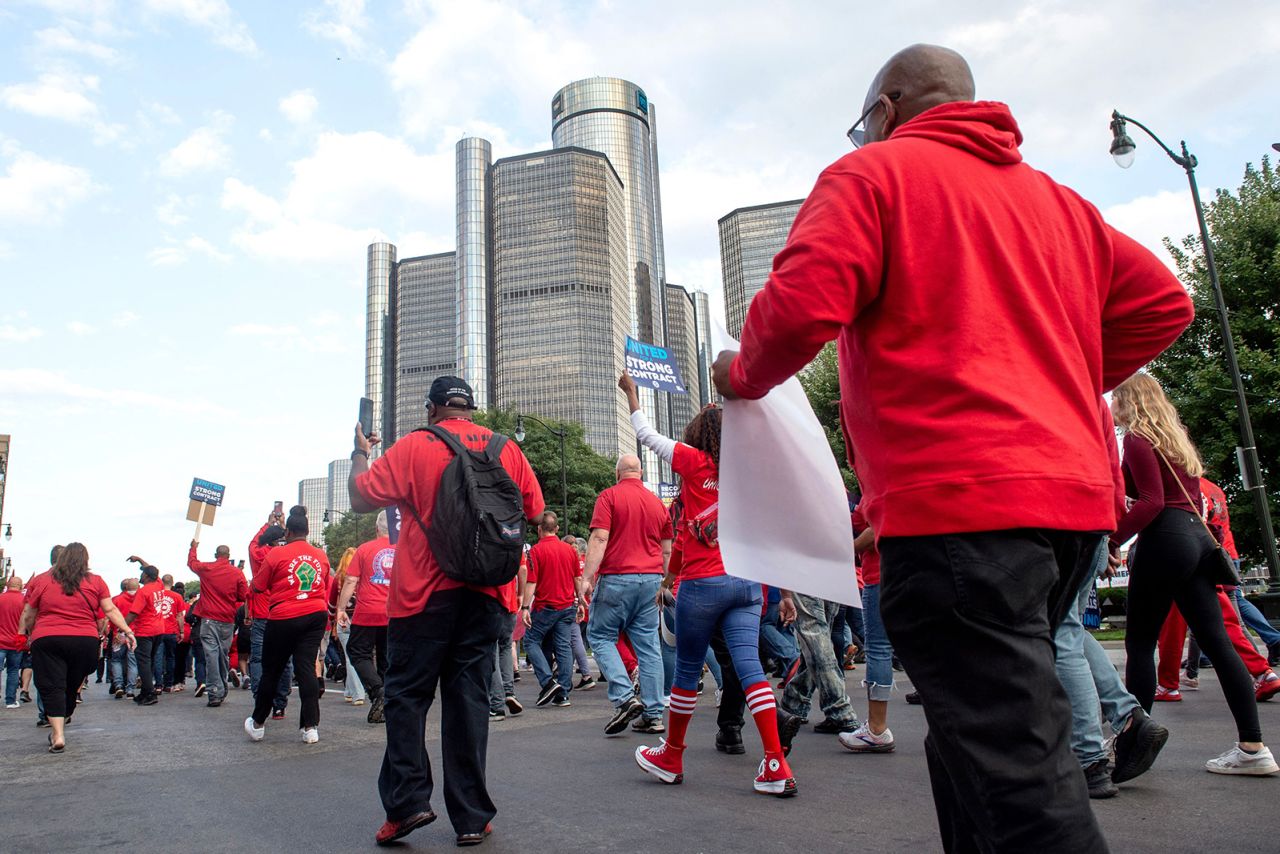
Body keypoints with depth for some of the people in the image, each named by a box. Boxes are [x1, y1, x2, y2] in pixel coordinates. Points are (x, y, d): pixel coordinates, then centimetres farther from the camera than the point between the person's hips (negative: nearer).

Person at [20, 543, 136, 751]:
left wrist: (23, 634, 26)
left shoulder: (40, 580, 6)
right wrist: (127, 631, 6)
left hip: (46, 640, -1)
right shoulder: (96, 582, 5)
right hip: (85, 641, 1)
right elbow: (110, 610, 2)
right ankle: (60, 730, 28)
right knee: (72, 685, 15)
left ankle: (58, 735, -13)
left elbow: (28, 615, 11)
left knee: (52, 687, -1)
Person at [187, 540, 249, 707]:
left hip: (209, 619, -1)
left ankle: (215, 693, -13)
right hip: (228, 620, 1)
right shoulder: (237, 573, -3)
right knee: (224, 654, 13)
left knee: (211, 654, -5)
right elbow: (244, 596, -1)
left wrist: (193, 547, 39)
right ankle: (222, 691, 23)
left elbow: (191, 562, 21)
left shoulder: (206, 569, -1)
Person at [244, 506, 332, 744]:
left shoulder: (277, 554, -7)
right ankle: (311, 727, -5)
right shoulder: (321, 555, 6)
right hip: (317, 615, 3)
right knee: (306, 668, 2)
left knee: (271, 671, 11)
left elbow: (257, 587, 1)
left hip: (284, 618, -3)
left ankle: (258, 724, 27)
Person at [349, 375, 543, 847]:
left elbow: (361, 498, -1)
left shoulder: (413, 446, -4)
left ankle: (407, 802, 2)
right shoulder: (506, 449, 4)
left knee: (406, 694, 10)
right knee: (469, 698, 8)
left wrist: (360, 452, 15)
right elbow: (535, 512, 8)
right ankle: (471, 818, 11)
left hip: (423, 593, -2)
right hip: (484, 595, 3)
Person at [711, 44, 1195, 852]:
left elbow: (801, 307, -12)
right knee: (985, 734, 19)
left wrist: (742, 375, 7)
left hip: (952, 501, -8)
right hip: (1071, 491, 8)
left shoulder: (873, 172, 3)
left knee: (1014, 765, -7)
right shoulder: (1052, 196, 22)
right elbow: (1162, 301, 20)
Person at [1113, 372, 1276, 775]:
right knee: (1216, 640, 5)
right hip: (1198, 535, 9)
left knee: (1139, 643, -2)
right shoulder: (1176, 438, 22)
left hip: (1164, 540, -9)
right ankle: (1253, 747, 3)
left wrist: (1112, 540, -18)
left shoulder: (1137, 438, -4)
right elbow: (1190, 497, 20)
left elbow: (1151, 501, -15)